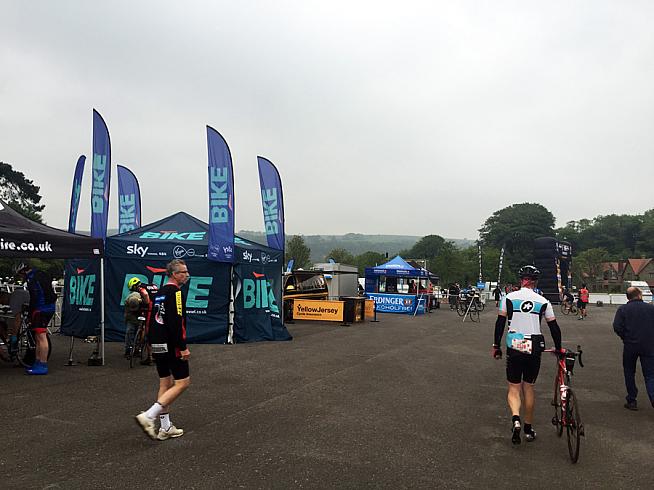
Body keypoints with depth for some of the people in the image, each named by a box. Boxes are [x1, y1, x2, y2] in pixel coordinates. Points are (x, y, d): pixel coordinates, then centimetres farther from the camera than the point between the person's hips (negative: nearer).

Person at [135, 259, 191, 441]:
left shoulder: (160, 293, 15)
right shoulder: (176, 292, -14)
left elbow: (152, 321, 18)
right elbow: (176, 322, -22)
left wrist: (153, 343, 22)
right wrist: (183, 347, -20)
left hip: (158, 345, 10)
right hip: (171, 346, -10)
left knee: (165, 384, 13)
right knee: (182, 382, -3)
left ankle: (165, 428, 18)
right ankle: (148, 417, -8)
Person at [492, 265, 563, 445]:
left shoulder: (509, 297, -2)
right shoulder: (543, 301, 1)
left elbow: (500, 323, -2)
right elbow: (554, 327, 7)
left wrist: (496, 346, 7)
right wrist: (558, 348, 20)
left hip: (514, 348, -1)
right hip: (534, 349, 1)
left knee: (514, 387, 8)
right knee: (529, 387, 15)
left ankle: (515, 419, -18)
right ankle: (528, 429, 23)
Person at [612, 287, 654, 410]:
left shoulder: (623, 309, -2)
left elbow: (617, 327, -12)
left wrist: (625, 338, 4)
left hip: (630, 345, 0)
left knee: (629, 373, 14)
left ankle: (632, 401, 17)